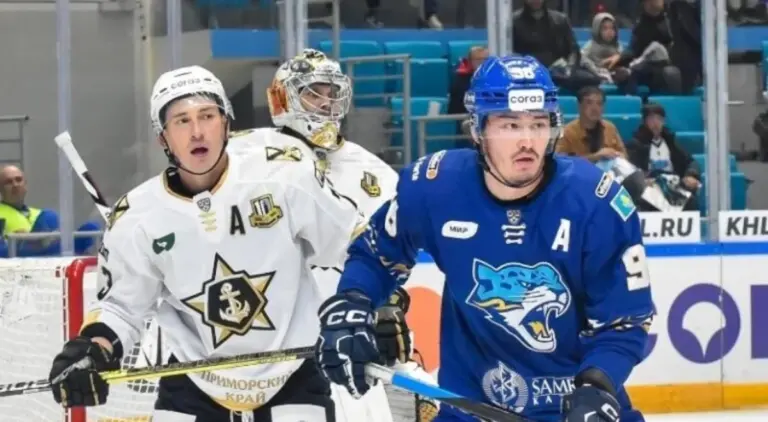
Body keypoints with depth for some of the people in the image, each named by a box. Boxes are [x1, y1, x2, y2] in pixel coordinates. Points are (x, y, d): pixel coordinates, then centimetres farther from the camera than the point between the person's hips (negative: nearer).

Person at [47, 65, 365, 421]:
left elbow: (356, 245, -1)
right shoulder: (137, 216, -7)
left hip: (292, 379, -2)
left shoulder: (283, 178, -13)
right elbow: (121, 304, 5)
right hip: (194, 386, 2)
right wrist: (92, 348, -13)